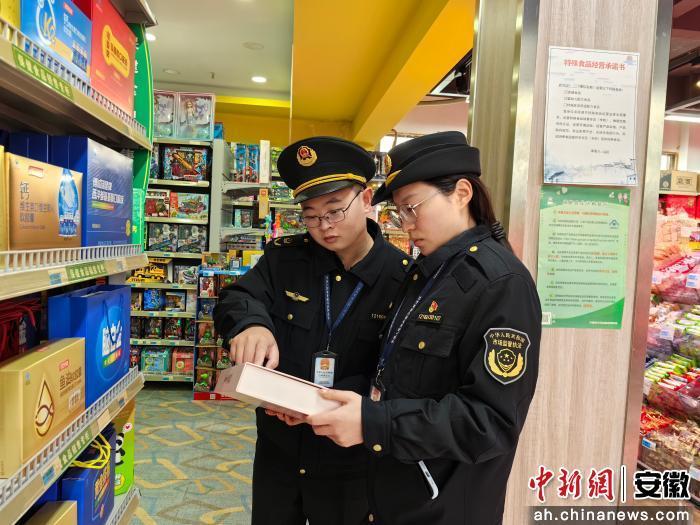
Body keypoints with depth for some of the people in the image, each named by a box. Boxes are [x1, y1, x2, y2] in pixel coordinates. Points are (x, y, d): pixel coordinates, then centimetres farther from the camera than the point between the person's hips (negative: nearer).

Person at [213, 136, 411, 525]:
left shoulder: (404, 277, -14)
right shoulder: (285, 258, -3)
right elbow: (236, 300, -13)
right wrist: (251, 323, -36)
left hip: (350, 463, -3)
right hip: (277, 449, 3)